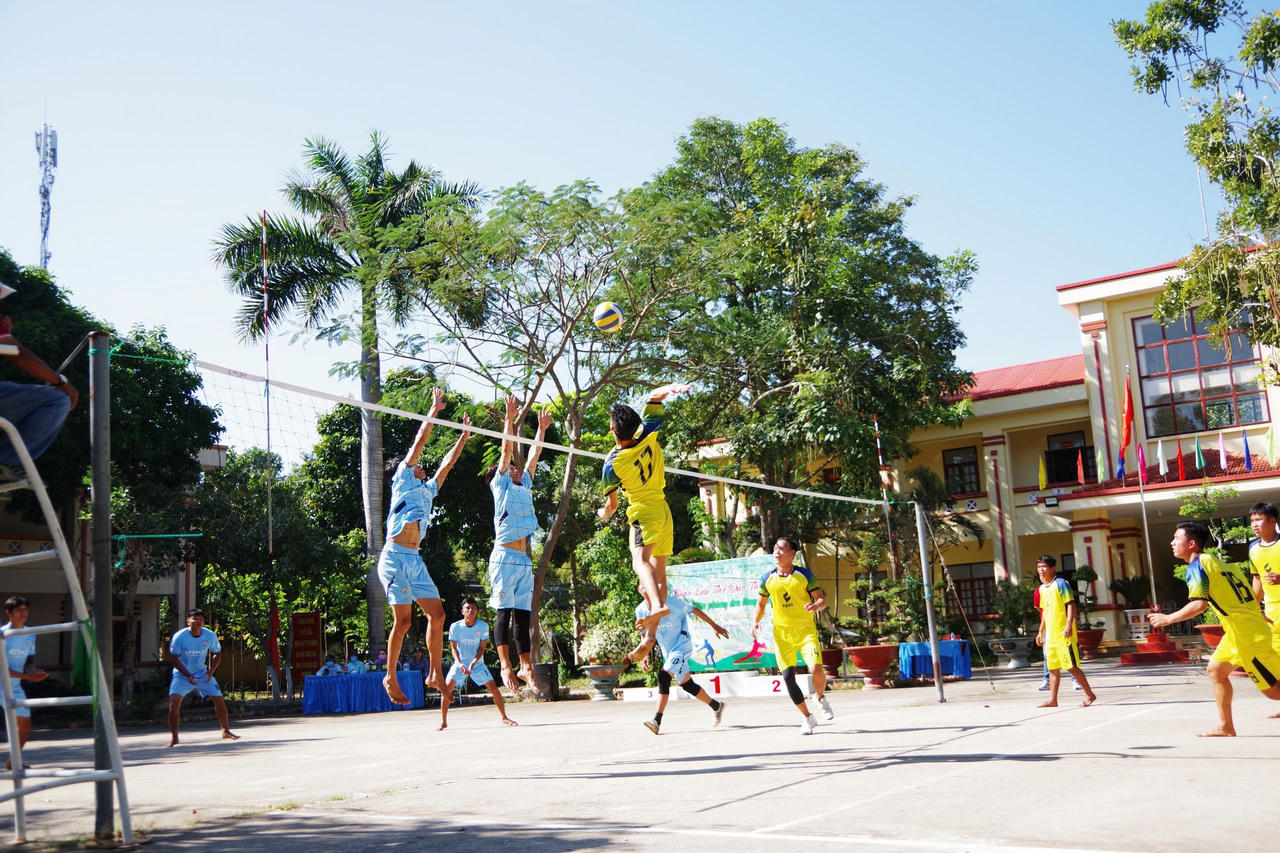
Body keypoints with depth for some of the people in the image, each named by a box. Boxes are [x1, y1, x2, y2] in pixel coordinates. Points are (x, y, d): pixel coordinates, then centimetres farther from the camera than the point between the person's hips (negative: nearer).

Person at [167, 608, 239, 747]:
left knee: (218, 699, 0)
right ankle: (174, 738, -4)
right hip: (182, 674, -3)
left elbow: (217, 654, 4)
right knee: (174, 702, -20)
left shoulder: (210, 636, -10)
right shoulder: (179, 637, -19)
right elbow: (173, 658, -14)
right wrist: (188, 676, -21)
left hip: (202, 674, 3)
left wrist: (211, 671, -11)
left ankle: (226, 731, 19)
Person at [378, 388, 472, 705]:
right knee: (403, 620, -8)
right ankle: (390, 677, 4)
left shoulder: (427, 489, 24)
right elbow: (419, 441, 5)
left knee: (437, 614, -1)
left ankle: (436, 674, 7)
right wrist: (434, 410, 9)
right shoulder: (402, 480, 7)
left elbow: (447, 463, 31)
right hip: (395, 558, -7)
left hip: (415, 560, 7)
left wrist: (464, 436, 34)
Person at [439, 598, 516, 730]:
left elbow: (482, 648, -9)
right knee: (446, 688, -16)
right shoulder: (455, 627, -14)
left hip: (477, 663, 1)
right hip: (460, 663, -1)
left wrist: (473, 663, -24)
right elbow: (454, 648, -8)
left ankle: (504, 717, 11)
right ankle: (443, 722, -4)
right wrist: (459, 664, -24)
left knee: (493, 688, -6)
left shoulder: (483, 626, -13)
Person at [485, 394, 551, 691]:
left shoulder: (525, 486, 22)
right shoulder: (500, 485, 5)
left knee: (523, 613, 5)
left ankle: (526, 666, 5)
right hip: (504, 556, -6)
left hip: (524, 559, 6)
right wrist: (510, 417, -1)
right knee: (505, 612, -9)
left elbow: (533, 455, 26)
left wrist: (542, 428, 29)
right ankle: (505, 665, -10)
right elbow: (507, 449, 0)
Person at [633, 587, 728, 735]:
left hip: (682, 647, -7)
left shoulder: (670, 602, -19)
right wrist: (645, 655, 0)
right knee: (687, 685, 14)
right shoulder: (641, 610, -2)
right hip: (668, 652, 7)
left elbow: (694, 610, -9)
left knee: (664, 676, -24)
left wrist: (714, 625, -2)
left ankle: (657, 721, -26)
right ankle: (717, 706, 36)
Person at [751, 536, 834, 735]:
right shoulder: (767, 578, 4)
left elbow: (822, 599, 1)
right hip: (781, 634, 2)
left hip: (806, 630, -2)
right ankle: (808, 719, 12)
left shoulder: (804, 574, -3)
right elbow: (761, 604, 16)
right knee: (788, 677, -4)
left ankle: (821, 698, 16)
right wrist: (756, 621, -2)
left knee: (817, 669, -18)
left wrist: (816, 605, -22)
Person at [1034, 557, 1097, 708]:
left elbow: (1071, 605, -15)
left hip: (1064, 634, -8)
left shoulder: (1060, 583, -9)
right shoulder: (1042, 589, 15)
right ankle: (1052, 700, 11)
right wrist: (1041, 631, 23)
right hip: (1051, 635, 8)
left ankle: (1089, 695, 4)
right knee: (1053, 667, 8)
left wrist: (1069, 625, -25)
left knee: (1071, 666, -6)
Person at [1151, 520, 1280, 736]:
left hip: (1246, 632, -10)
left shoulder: (1196, 566, -11)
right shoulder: (1214, 560, 16)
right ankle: (1225, 726, 19)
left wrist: (1167, 619, -14)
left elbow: (1199, 604, -22)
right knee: (1216, 669, 16)